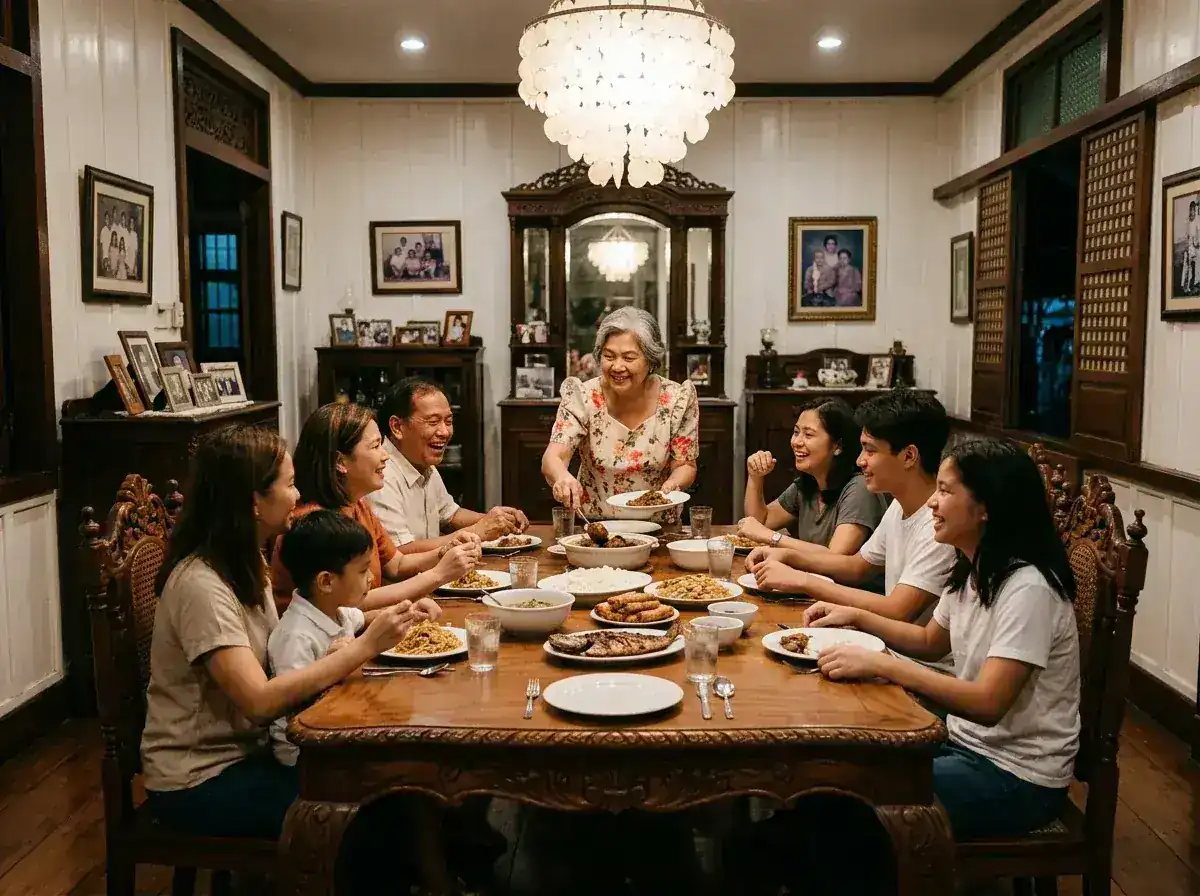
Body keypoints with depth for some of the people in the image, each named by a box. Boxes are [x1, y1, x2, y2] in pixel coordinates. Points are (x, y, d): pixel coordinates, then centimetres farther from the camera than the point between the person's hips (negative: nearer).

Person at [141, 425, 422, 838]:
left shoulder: (244, 563, 5)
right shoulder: (201, 585, -23)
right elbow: (259, 699, -29)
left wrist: (376, 619, -11)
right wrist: (365, 647, -28)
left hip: (246, 750, 8)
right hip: (200, 781, -8)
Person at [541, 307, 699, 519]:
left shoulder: (678, 400, -6)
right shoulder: (582, 397, -8)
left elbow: (685, 465, 1)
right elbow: (552, 458, -17)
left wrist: (673, 484, -21)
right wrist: (562, 477, -40)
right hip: (593, 525, 0)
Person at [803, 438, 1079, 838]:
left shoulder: (1028, 589, -25)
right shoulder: (972, 571, 3)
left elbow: (988, 703, -30)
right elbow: (931, 642, 19)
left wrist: (878, 663, -32)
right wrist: (856, 616, 4)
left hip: (1018, 778, -8)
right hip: (968, 743, 8)